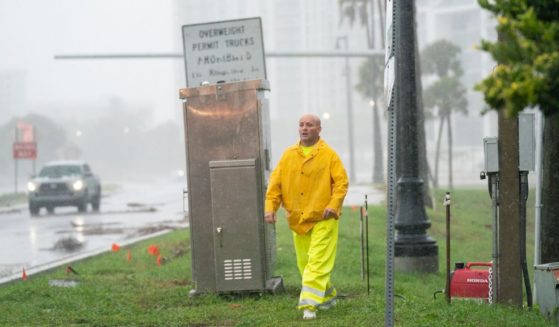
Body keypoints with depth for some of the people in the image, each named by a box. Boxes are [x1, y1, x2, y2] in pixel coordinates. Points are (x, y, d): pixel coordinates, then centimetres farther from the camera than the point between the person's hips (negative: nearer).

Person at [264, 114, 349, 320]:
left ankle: (309, 304, -15)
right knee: (304, 263, 12)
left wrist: (333, 205, -21)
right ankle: (328, 296, 31)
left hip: (323, 220, -5)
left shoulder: (329, 155, -3)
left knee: (317, 263, -12)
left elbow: (341, 182, -8)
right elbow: (275, 183, 6)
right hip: (298, 220, 5)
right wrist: (270, 207, -6)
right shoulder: (288, 156, 9)